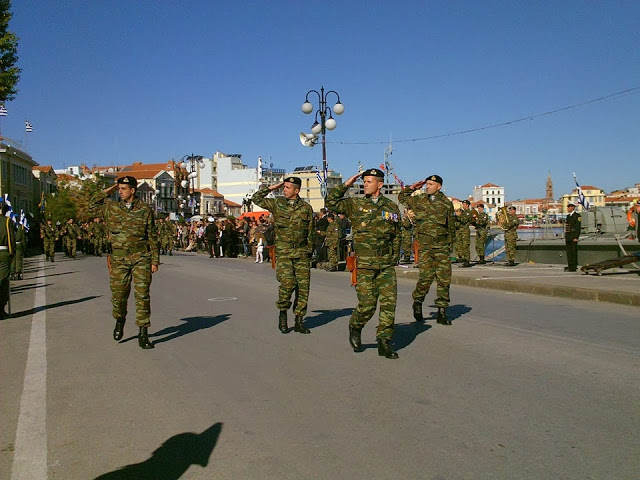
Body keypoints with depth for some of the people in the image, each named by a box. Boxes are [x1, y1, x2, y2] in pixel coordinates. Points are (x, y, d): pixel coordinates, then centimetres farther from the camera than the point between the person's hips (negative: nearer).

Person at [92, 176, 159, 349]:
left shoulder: (145, 210, 3)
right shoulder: (111, 207, 8)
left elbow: (153, 237, 6)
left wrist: (155, 260, 2)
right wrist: (109, 190, 11)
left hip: (141, 258, -2)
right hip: (119, 259, 2)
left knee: (142, 295, -4)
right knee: (118, 294, 6)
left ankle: (143, 334, 2)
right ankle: (120, 321, 37)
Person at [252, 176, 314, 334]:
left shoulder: (306, 208, 6)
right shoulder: (276, 204, 6)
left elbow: (310, 232, 11)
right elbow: (256, 198, 8)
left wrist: (309, 251, 10)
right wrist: (271, 188, 4)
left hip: (301, 253, 2)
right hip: (283, 252, -1)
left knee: (303, 286, 1)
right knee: (287, 282, -17)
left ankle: (299, 321, 12)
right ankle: (282, 314, 7)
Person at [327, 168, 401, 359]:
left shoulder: (392, 207, 10)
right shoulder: (355, 204, 4)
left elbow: (396, 235, 16)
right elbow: (331, 203, -6)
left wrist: (395, 258, 13)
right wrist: (346, 184, -5)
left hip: (387, 264, 3)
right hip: (365, 264, -3)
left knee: (389, 302, -1)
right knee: (367, 304, -4)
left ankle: (384, 343, 11)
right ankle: (355, 328, 26)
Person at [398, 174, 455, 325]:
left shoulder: (447, 203, 6)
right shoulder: (419, 200, 8)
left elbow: (452, 226, 13)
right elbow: (402, 197, 24)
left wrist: (450, 244, 10)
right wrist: (413, 187, 11)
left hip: (442, 246, 1)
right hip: (425, 246, -1)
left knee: (444, 280, 1)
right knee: (425, 277, -11)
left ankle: (442, 312, 11)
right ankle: (417, 302, 15)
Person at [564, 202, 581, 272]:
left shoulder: (577, 216, -7)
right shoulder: (568, 216, 17)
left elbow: (578, 227, -13)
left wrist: (576, 237, -19)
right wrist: (565, 237, 16)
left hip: (573, 237, -8)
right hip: (568, 237, 8)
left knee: (573, 252, -7)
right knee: (569, 252, 8)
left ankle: (574, 267, -5)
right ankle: (569, 266, 12)